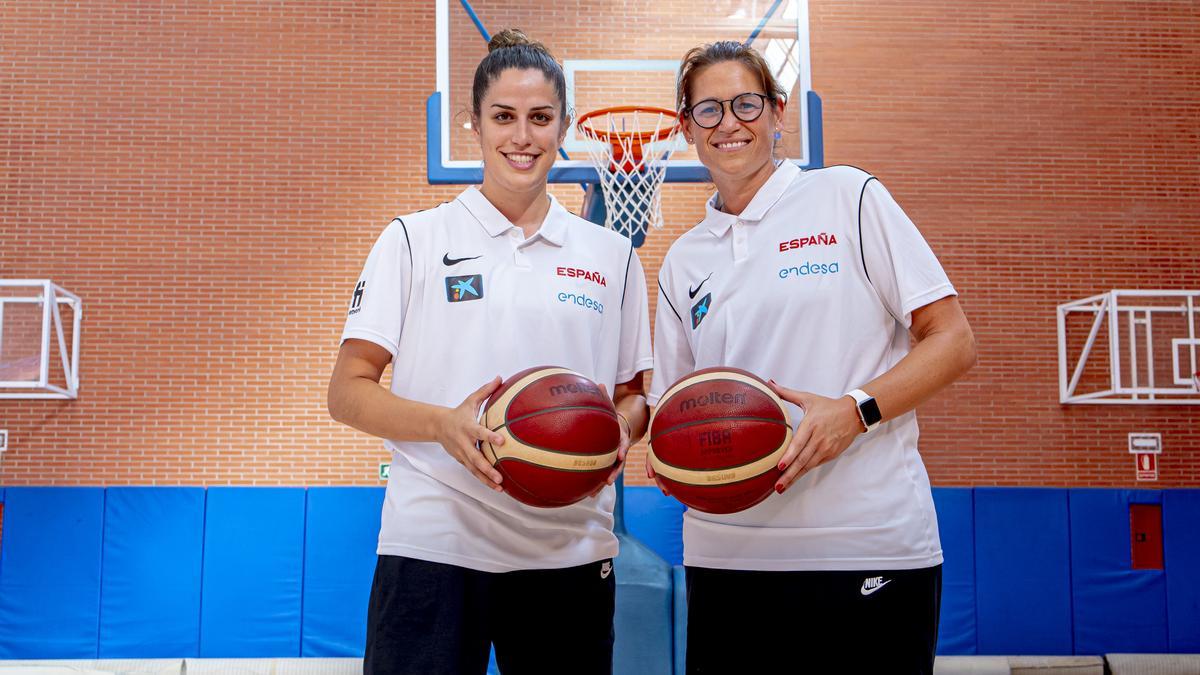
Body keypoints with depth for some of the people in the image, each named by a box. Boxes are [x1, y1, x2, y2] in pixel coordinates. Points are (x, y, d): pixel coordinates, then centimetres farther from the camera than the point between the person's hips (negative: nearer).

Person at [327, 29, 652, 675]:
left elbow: (633, 395, 15)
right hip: (432, 545, -2)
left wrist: (618, 431, -8)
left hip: (571, 551, 3)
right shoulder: (414, 239, 3)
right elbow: (347, 392, 0)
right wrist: (446, 424, -18)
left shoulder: (611, 256, 11)